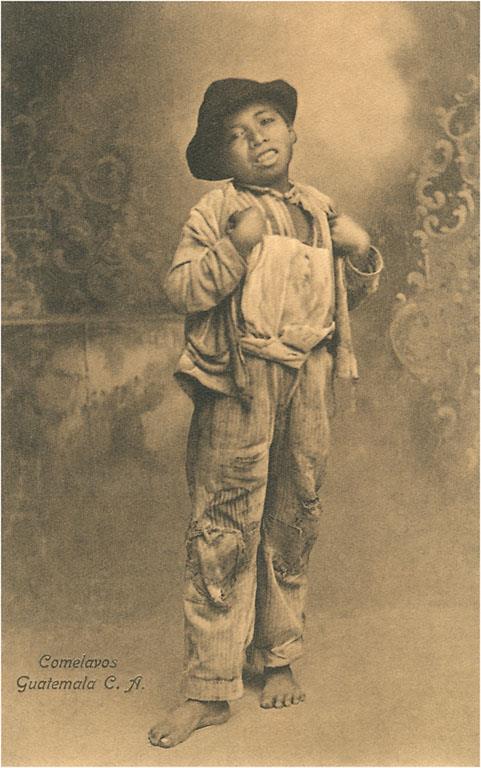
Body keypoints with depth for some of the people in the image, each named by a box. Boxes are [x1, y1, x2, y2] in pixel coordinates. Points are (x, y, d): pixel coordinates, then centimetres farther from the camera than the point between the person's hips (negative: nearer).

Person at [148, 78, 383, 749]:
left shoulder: (320, 209, 15)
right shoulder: (215, 211, 0)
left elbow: (352, 293, 22)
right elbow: (180, 290, -10)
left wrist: (361, 253, 2)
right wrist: (236, 246, -22)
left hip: (307, 381, 5)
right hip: (239, 387, -4)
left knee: (295, 522, 11)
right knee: (225, 530, -3)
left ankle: (278, 660, 29)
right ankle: (210, 690, 8)